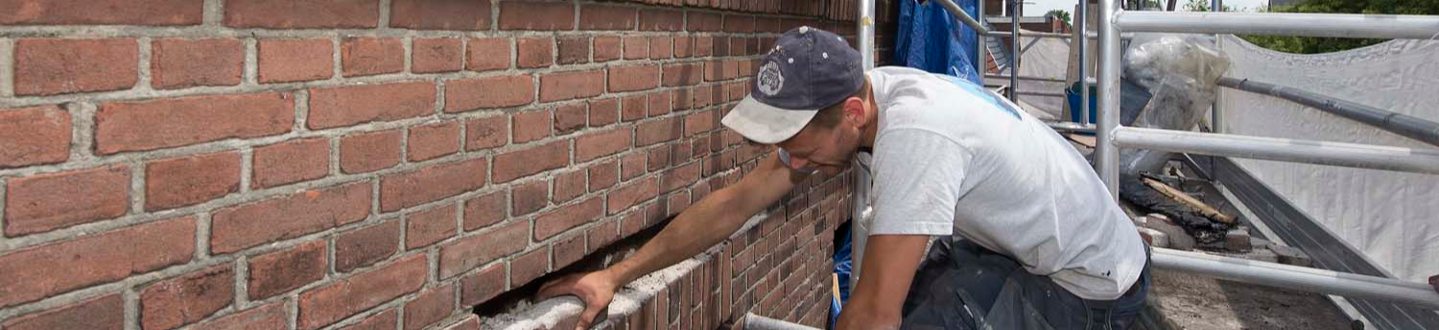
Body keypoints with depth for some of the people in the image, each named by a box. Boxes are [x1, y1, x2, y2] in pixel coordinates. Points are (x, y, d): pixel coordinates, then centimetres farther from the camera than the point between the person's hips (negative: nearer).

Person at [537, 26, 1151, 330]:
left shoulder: (913, 132, -36)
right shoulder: (838, 107, -10)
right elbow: (734, 202, -5)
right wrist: (615, 274, -6)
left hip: (1091, 279, -8)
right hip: (1004, 240, 8)